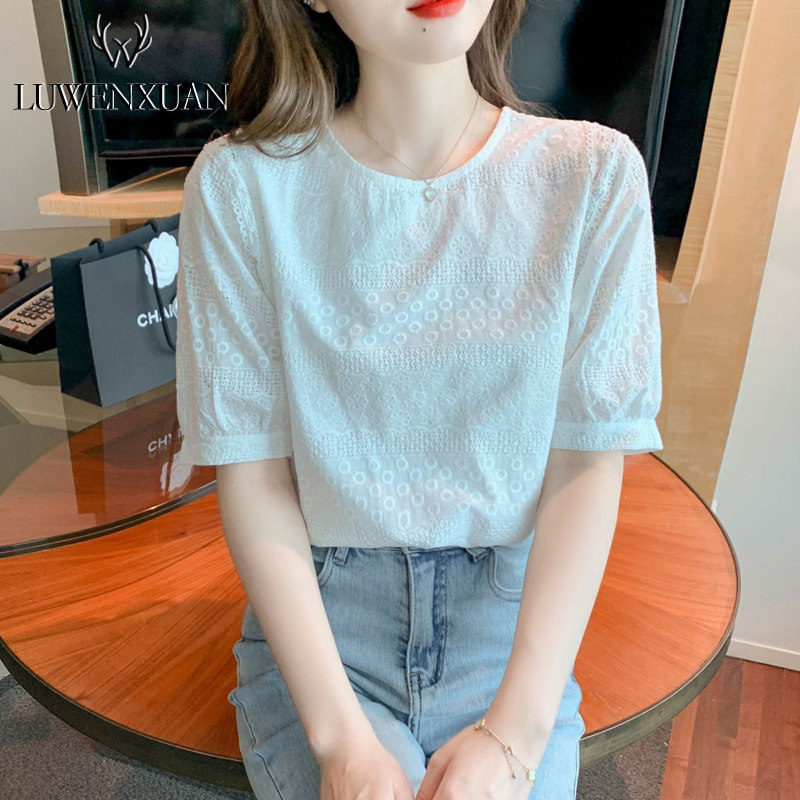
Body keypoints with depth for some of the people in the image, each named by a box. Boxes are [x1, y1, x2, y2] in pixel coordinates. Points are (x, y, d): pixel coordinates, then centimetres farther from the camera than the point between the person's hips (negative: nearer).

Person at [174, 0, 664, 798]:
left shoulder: (595, 173, -7)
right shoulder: (239, 185, -9)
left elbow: (590, 463, -8)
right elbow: (252, 473, -8)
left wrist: (516, 732, -14)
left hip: (513, 612, 1)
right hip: (311, 613, 0)